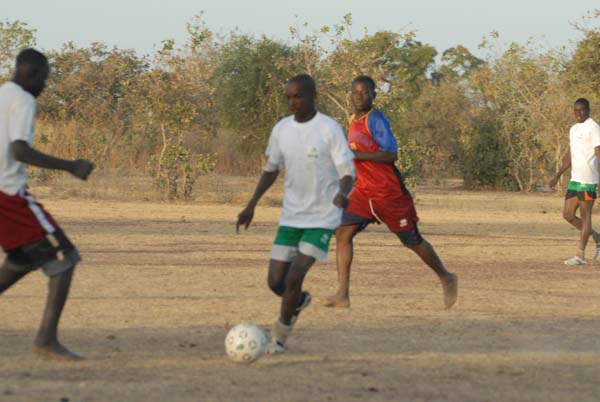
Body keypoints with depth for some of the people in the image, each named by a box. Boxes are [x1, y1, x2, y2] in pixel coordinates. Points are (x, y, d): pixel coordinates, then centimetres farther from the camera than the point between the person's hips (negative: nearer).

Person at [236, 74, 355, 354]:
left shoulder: (329, 129, -13)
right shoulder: (281, 129, 2)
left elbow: (347, 174, -13)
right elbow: (271, 169, 15)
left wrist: (343, 193, -36)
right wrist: (252, 205, 4)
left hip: (322, 218, -5)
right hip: (291, 216, 5)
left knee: (294, 276, -16)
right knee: (276, 282, -1)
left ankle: (280, 333, 7)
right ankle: (299, 302, 35)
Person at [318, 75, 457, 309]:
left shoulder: (376, 120, -17)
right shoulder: (354, 121, 10)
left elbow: (391, 154, -26)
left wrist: (355, 154, -28)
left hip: (389, 193, -7)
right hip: (363, 192, 7)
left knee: (412, 241, 6)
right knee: (343, 233, -10)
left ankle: (446, 279, 28)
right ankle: (342, 294, -12)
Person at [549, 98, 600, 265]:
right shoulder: (574, 129, 18)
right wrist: (557, 176, 17)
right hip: (575, 179, 9)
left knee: (585, 215, -4)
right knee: (568, 214, 7)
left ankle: (580, 256, -1)